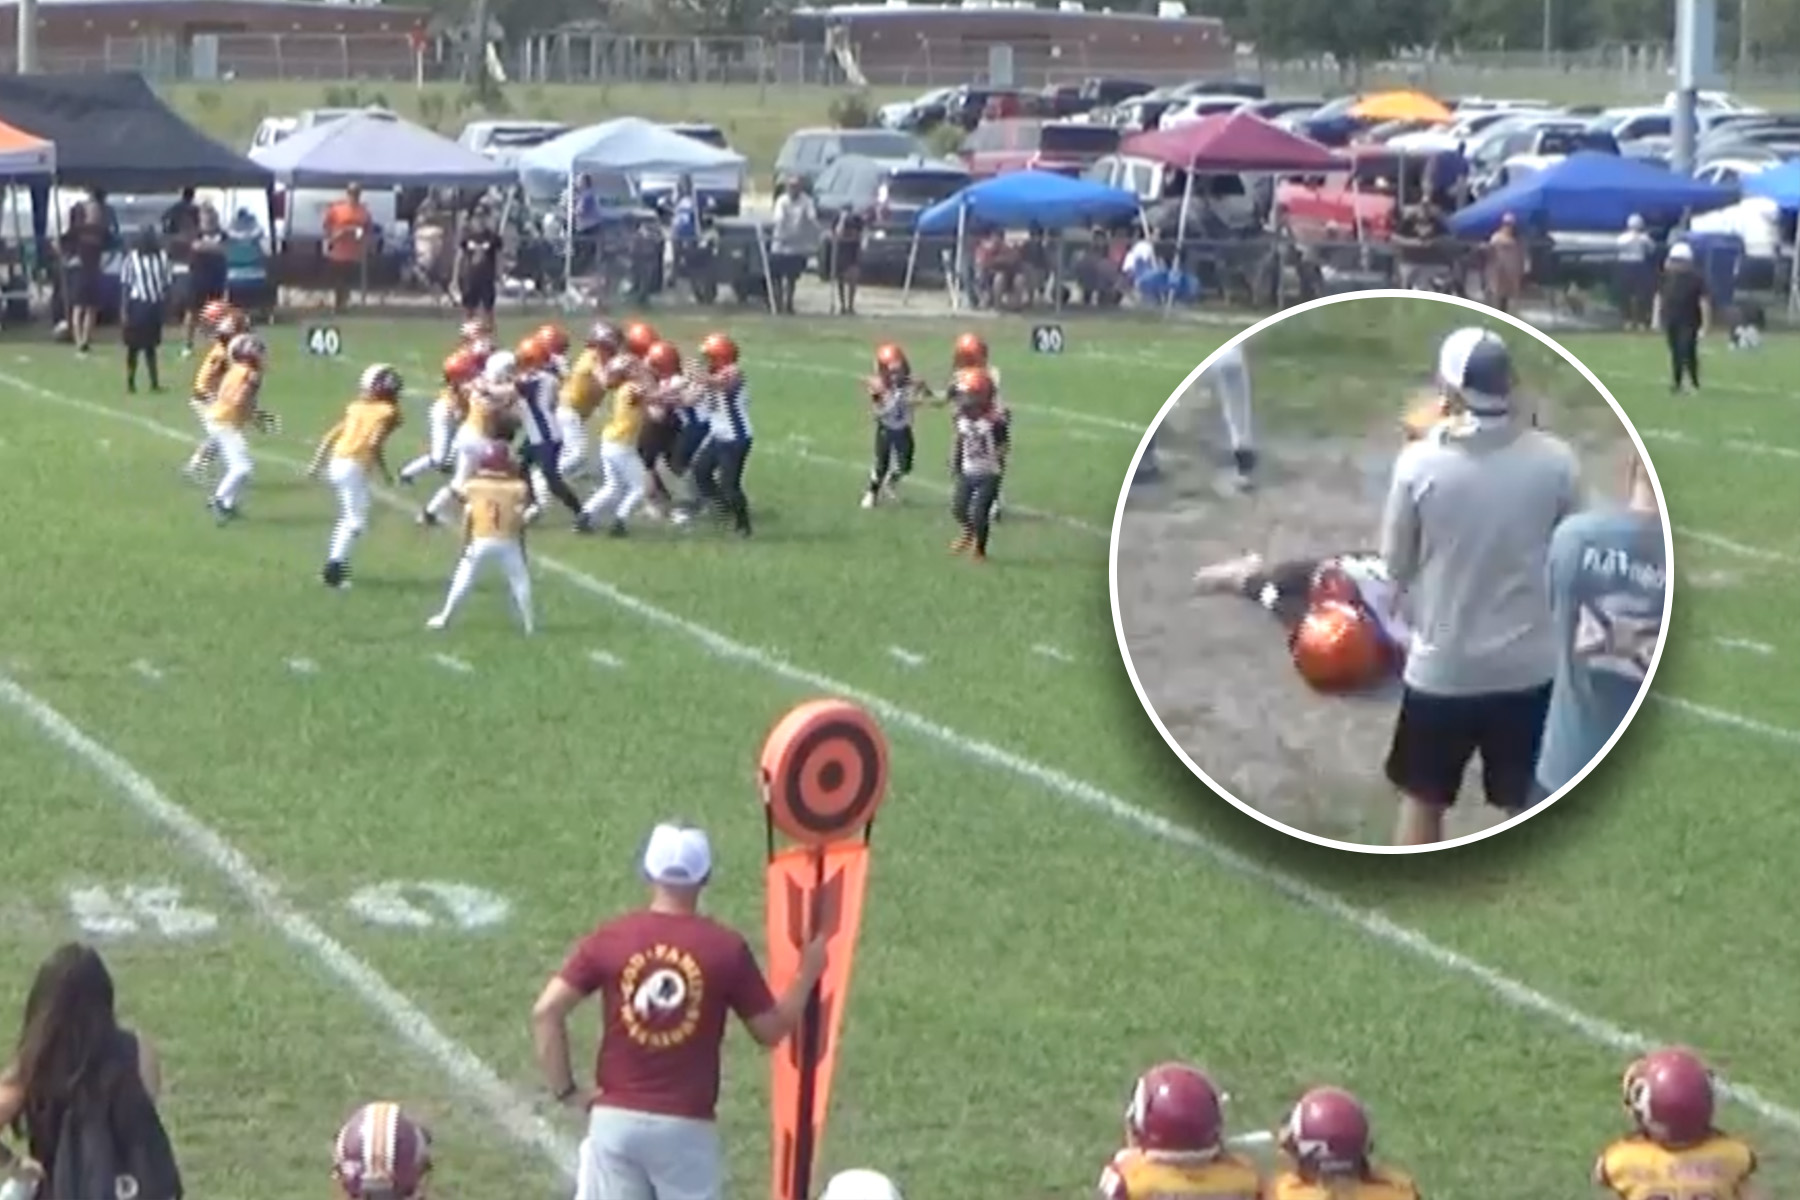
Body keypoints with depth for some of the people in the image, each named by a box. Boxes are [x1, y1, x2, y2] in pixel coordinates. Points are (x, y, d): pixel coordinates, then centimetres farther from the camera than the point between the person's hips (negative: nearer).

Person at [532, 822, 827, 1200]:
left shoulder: (609, 940, -1)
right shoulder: (726, 948, -5)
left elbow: (546, 1012, -7)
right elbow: (771, 1030, 3)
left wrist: (566, 1090, 0)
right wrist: (807, 975, 17)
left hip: (614, 1119, 2)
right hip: (686, 1126, -2)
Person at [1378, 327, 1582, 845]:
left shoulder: (1420, 462, -15)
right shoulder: (1555, 461, -11)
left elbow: (1395, 564, -5)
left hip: (1442, 665, -1)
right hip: (1527, 665, 1)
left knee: (1422, 799, 15)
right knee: (1525, 804, 13)